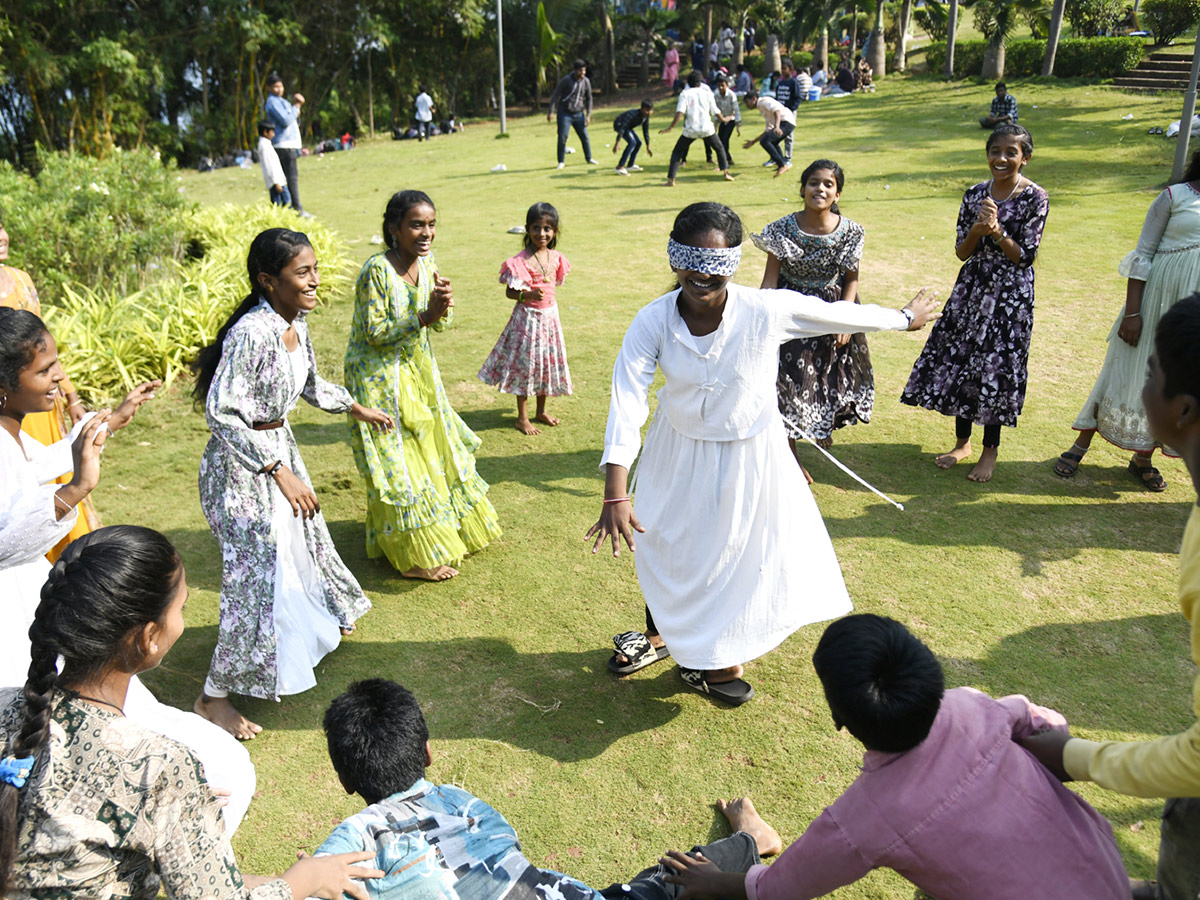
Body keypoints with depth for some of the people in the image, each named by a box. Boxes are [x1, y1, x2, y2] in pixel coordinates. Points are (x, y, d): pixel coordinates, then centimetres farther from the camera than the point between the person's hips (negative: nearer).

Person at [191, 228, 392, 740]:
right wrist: (280, 472, -30)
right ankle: (214, 696, 11)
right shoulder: (252, 333, -27)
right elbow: (221, 413, -29)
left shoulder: (296, 324, 0)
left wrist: (356, 407, 28)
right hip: (241, 465, -9)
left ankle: (325, 617, 55)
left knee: (304, 537, 26)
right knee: (258, 573, -5)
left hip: (280, 448, 9)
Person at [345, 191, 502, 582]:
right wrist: (423, 316, -29)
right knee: (399, 463, 1)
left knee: (430, 444, 18)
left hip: (418, 371, 7)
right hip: (381, 377, -7)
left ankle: (444, 528, 39)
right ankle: (415, 556, 14)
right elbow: (375, 333, -22)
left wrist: (442, 305, -20)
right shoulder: (377, 270, -22)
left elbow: (439, 325, 3)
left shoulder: (427, 263, -1)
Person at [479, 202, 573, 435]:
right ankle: (522, 417, 15)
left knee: (549, 362, 14)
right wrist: (527, 295, -32)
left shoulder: (555, 258, 2)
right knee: (525, 363, 2)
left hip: (550, 316, 6)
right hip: (527, 317, -6)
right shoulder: (521, 261, -16)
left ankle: (541, 411, 32)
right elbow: (510, 292, -14)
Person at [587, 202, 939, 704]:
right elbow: (627, 402, -29)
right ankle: (658, 635, 52)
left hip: (747, 455, -1)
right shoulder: (652, 323, -23)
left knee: (737, 550, 14)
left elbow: (841, 315, -10)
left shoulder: (767, 312, -26)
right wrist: (615, 493, -36)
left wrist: (905, 318, 6)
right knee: (662, 544, 21)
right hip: (677, 452, 2)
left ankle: (717, 659, 43)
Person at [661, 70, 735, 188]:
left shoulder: (685, 94, 4)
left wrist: (670, 127, -8)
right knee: (719, 148, 23)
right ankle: (726, 172, 15)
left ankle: (671, 179, -2)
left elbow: (680, 113, -10)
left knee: (677, 152, 10)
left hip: (691, 129, -1)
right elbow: (715, 112, 14)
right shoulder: (707, 93, 10)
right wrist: (723, 119, 34)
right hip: (707, 128, 2)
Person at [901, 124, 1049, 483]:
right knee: (959, 361, 8)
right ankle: (962, 442, 26)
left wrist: (997, 231, -22)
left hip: (1011, 294, -4)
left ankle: (990, 450, 18)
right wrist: (976, 231, -17)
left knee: (997, 367, 1)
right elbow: (961, 253, 2)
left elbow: (1025, 256, -10)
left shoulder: (1035, 198, -8)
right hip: (972, 288, 5)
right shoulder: (975, 194, 4)